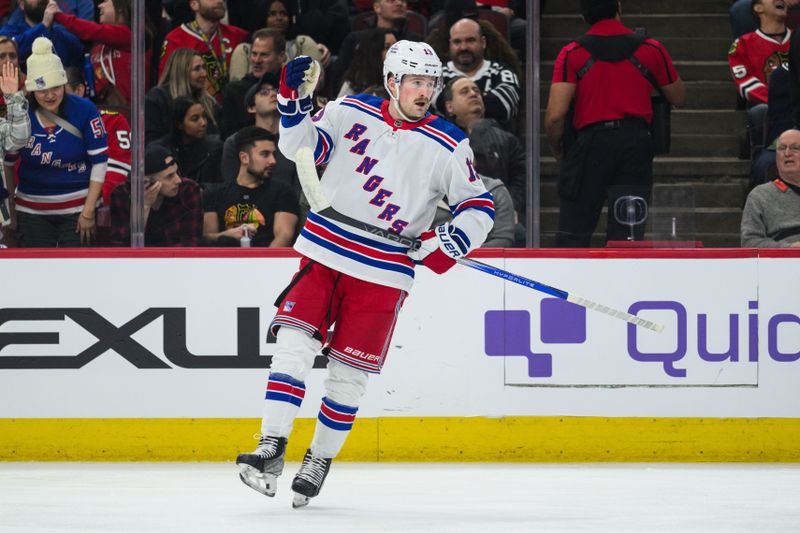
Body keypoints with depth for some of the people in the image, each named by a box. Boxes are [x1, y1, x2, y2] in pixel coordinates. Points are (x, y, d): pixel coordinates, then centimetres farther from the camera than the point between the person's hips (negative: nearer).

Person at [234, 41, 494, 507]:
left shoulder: (448, 146, -2)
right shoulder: (352, 113, 2)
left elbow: (479, 206, 1)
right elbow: (301, 147, 0)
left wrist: (455, 239, -17)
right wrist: (295, 102, -17)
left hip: (384, 273, -1)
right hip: (324, 254, 1)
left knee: (349, 373, 3)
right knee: (293, 343, -14)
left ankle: (320, 461, 21)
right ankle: (272, 449, -13)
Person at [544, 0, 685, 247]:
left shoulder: (572, 53, -1)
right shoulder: (650, 49, 5)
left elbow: (555, 115, -8)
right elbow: (678, 97, 19)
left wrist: (558, 150, 10)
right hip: (636, 141, 2)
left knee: (572, 235, 3)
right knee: (628, 235, 2)